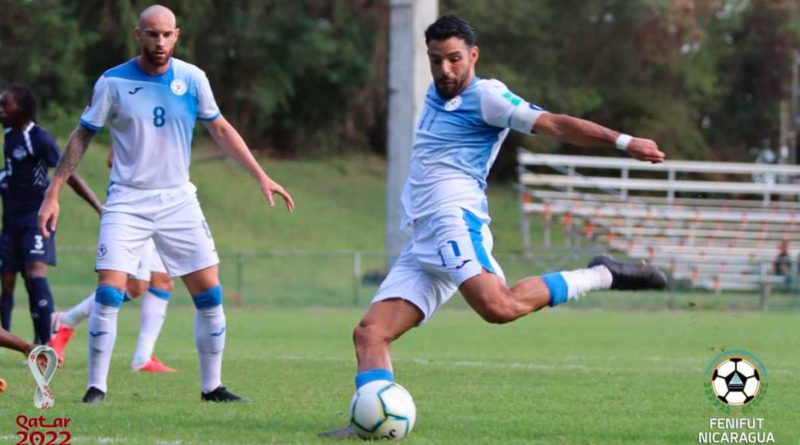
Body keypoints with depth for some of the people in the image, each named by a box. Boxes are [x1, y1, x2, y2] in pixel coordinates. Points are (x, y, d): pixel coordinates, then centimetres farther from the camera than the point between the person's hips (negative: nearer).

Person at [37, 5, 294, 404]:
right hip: (127, 201, -2)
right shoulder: (113, 82, -7)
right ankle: (96, 387, -2)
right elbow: (82, 136, 1)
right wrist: (53, 193, -4)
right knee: (108, 294, -14)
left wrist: (261, 177, 6)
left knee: (210, 295, -2)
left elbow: (220, 129, 11)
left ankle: (212, 386, 10)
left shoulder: (192, 79, -1)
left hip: (178, 200, 3)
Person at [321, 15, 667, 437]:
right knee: (369, 333, -4)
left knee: (499, 306, -32)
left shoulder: (485, 97, -1)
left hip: (453, 219, -8)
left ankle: (600, 276, -17)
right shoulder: (436, 93, 22)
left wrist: (622, 141, -19)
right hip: (421, 244, 8)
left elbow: (555, 125, -10)